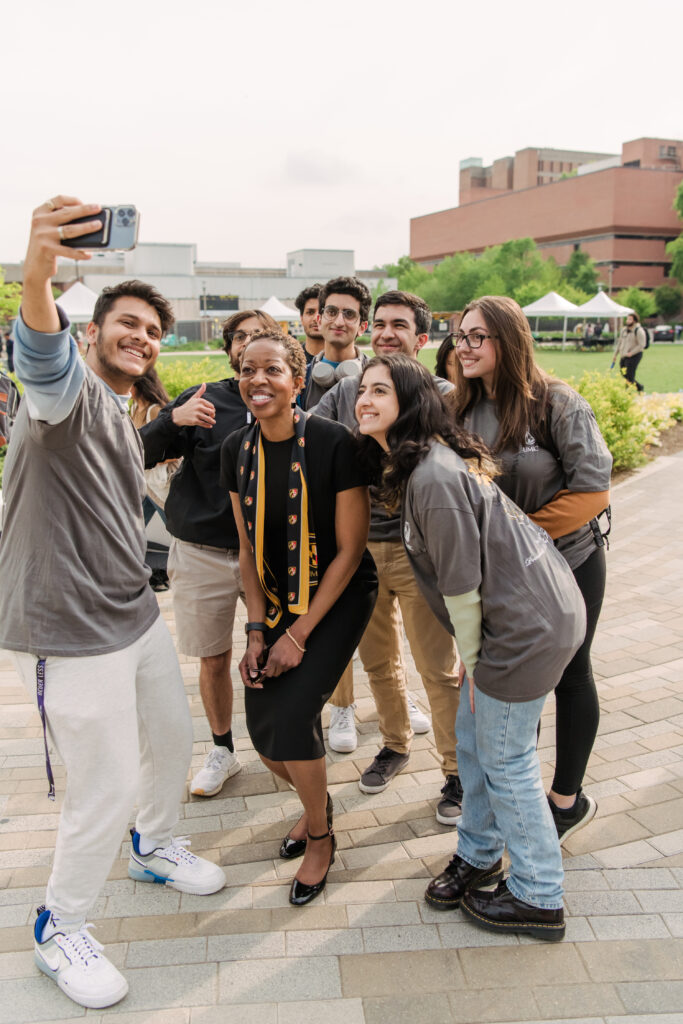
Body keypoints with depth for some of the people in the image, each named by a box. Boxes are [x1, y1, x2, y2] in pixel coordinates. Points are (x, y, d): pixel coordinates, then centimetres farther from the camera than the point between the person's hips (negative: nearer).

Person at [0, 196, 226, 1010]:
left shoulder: (123, 421, 16)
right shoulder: (69, 394, -14)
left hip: (135, 616, 9)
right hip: (70, 634, -9)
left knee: (172, 738, 22)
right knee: (108, 787, 0)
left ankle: (153, 848, 50)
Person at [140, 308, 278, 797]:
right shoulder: (204, 399, 0)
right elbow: (140, 455, -3)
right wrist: (172, 421, -21)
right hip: (202, 552, 1)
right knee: (214, 660, 11)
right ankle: (222, 750, 32)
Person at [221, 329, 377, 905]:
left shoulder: (334, 444, -20)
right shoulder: (238, 449, -4)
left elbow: (350, 549, -16)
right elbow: (248, 547, 3)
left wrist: (300, 633, -15)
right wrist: (257, 628, -4)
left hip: (339, 596, -5)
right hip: (277, 598, 5)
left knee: (292, 716, -16)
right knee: (263, 731, -1)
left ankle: (320, 835, 16)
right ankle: (316, 802, 35)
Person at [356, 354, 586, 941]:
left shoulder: (433, 478, -24)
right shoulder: (416, 464, 8)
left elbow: (461, 582, -19)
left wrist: (471, 660, -7)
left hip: (527, 627, -9)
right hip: (536, 611, 9)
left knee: (505, 760, 6)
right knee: (472, 741, 20)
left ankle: (538, 899, 26)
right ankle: (480, 854, 40)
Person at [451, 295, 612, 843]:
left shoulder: (558, 404, -19)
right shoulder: (464, 408, -3)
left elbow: (592, 490, -20)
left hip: (568, 561, -5)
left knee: (568, 675, 11)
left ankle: (568, 799, 29)